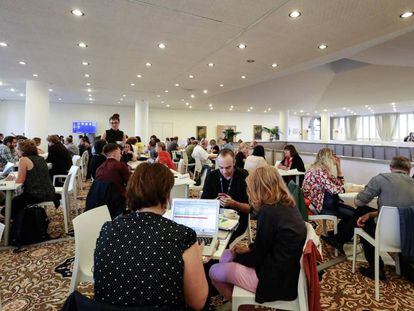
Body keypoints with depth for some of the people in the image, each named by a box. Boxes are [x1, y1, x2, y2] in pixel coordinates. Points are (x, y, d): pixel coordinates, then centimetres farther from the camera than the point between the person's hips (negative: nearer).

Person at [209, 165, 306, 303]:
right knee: (225, 254, 19)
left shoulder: (268, 211, -26)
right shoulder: (288, 205, 1)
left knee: (214, 271, 6)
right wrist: (249, 248, 11)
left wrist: (236, 256, 1)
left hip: (275, 280, -9)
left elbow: (257, 257, -16)